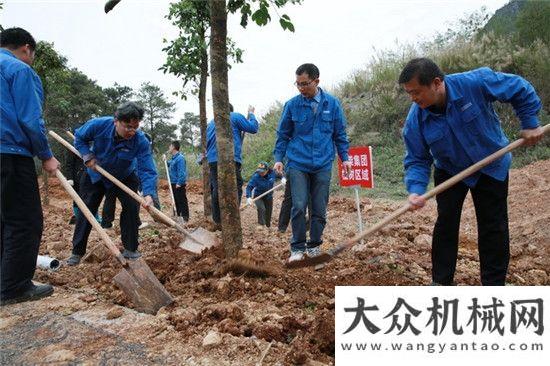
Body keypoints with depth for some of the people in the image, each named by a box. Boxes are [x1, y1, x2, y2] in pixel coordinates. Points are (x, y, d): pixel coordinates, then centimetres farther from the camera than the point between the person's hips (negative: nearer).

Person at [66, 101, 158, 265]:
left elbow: (148, 171, -37)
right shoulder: (98, 125, -30)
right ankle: (77, 252, 14)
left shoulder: (141, 141, -34)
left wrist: (148, 193, -53)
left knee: (131, 207, -12)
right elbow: (79, 137, -7)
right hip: (95, 175, 1)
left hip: (125, 178, -1)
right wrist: (87, 156, -23)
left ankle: (130, 249, 3)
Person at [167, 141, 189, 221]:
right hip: (173, 183, 10)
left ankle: (185, 217, 1)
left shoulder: (180, 158, -17)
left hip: (178, 184, -10)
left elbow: (181, 172, -21)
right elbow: (170, 166, 30)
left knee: (182, 201, -4)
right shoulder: (173, 158, 13)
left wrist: (179, 183, -23)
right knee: (175, 200, 17)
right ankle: (177, 216, 27)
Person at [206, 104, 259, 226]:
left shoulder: (211, 123, 24)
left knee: (216, 190, 7)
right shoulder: (235, 117, 6)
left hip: (212, 161, 6)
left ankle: (218, 221, 10)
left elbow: (207, 143, 28)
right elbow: (253, 128, 5)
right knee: (235, 189, -3)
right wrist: (251, 114, 19)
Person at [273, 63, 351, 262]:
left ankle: (314, 246, 22)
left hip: (323, 165, 1)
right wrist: (279, 158, 1)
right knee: (298, 207, -9)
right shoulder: (292, 105, 0)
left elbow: (340, 134, 10)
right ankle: (297, 248, 5)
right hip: (298, 165, -1)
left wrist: (344, 157, 6)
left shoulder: (332, 103, 2)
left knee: (320, 209, 6)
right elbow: (283, 135, 7)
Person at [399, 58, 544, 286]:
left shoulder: (475, 82, -29)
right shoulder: (415, 120, -23)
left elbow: (520, 89, -13)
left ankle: (494, 283, 17)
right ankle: (441, 282, 10)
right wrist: (415, 190, -33)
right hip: (449, 171, 1)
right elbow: (416, 160, -17)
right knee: (446, 223, -2)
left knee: (493, 226, 4)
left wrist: (530, 124, -13)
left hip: (492, 167, -1)